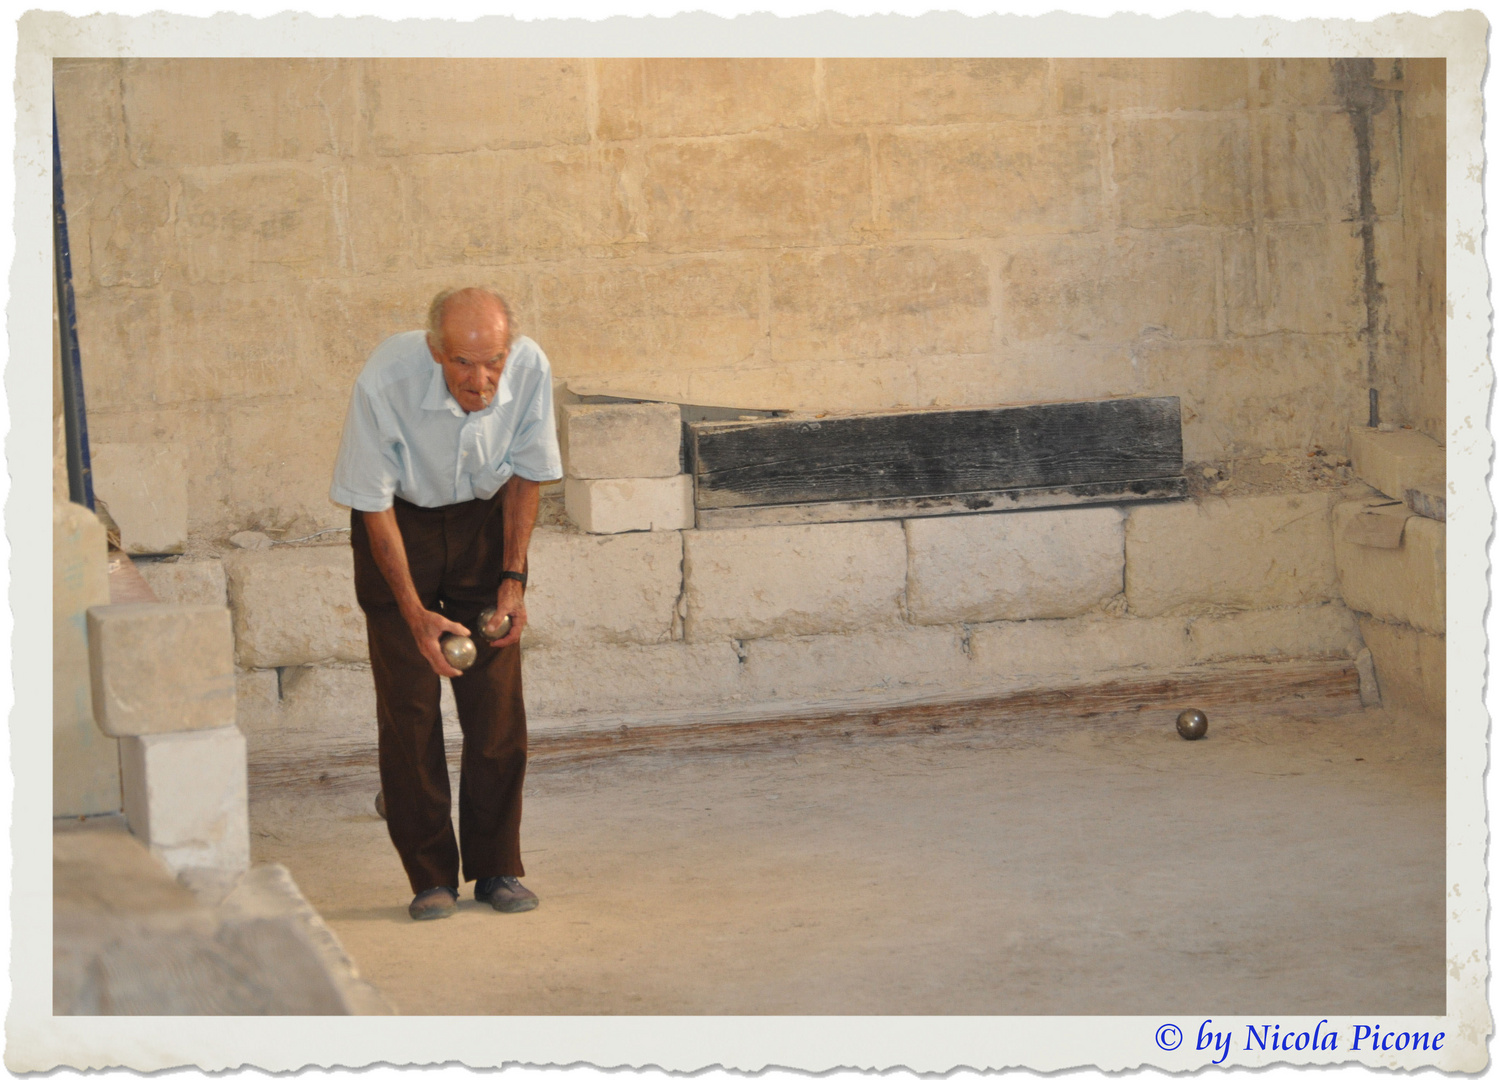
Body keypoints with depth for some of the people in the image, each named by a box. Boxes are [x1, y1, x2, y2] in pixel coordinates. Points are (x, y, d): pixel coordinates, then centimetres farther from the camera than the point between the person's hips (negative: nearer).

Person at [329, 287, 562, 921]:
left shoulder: (530, 369, -25)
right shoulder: (384, 382, -33)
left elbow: (526, 474, -6)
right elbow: (372, 504, -19)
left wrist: (513, 578, -11)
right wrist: (415, 613, -24)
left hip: (485, 519, 2)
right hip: (402, 522, -2)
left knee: (497, 702, -3)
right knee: (408, 703, -6)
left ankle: (497, 868, 8)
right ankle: (431, 876, 3)